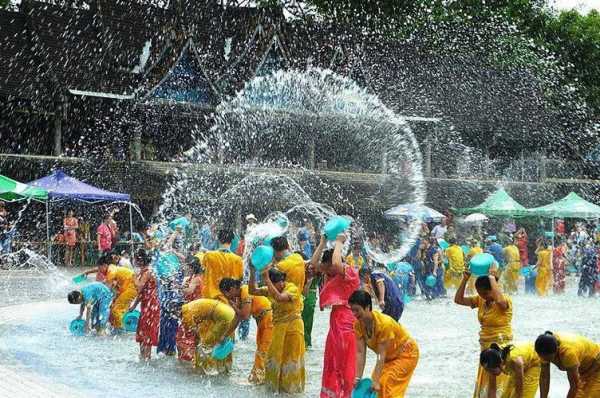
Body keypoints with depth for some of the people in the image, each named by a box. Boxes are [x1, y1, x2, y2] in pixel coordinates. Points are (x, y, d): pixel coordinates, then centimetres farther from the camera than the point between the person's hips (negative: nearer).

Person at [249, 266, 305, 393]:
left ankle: (292, 387, 16)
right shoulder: (271, 289, 1)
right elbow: (252, 291, -3)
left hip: (292, 328, -6)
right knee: (275, 358, 11)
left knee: (290, 358, 3)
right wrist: (252, 273, -15)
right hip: (278, 328, 6)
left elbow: (279, 297, -36)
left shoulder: (292, 288, -19)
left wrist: (266, 278, -37)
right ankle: (275, 386, 25)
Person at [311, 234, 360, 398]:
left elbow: (336, 263, -32)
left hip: (346, 321, -9)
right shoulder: (333, 274, 11)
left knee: (344, 363, -4)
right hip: (335, 321, 9)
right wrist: (323, 242, 6)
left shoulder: (350, 272, -13)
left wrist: (339, 242, -18)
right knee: (332, 362, 13)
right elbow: (314, 263, 12)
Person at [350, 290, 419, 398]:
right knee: (378, 384, -6)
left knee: (387, 384, -18)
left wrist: (376, 381, -35)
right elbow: (360, 353, -18)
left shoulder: (384, 323, -36)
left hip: (406, 353, -7)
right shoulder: (358, 324, -17)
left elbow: (381, 355, -34)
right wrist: (357, 378, -23)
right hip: (390, 356, 7)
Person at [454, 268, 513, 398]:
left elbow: (498, 299, -40)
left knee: (497, 383, -5)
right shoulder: (480, 300, 4)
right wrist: (465, 279, -8)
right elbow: (458, 299, 2)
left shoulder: (505, 300, -16)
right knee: (484, 383, 13)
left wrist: (492, 277, -30)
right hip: (486, 348, 7)